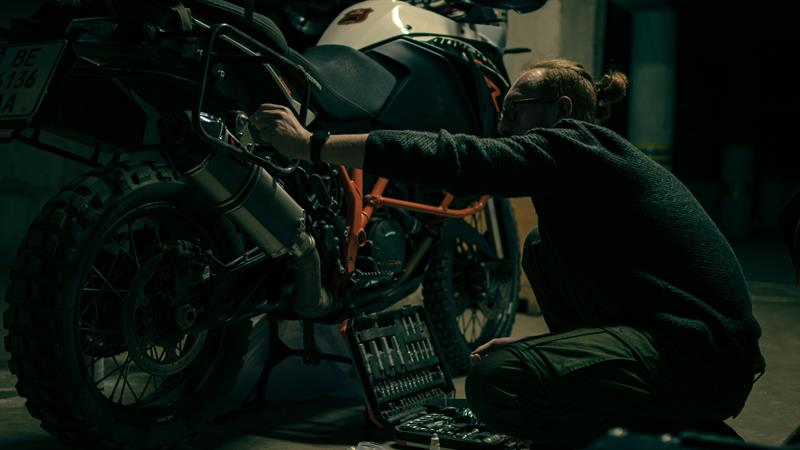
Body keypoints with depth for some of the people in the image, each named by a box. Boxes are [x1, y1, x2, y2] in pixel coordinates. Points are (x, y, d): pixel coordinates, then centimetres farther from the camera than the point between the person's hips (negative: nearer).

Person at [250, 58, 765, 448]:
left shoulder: (575, 144, -8)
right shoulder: (596, 159, 22)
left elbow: (457, 157, -19)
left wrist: (311, 145, -17)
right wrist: (533, 347, 22)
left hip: (707, 357, -10)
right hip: (689, 330, 10)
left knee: (494, 382, -23)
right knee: (543, 249, 19)